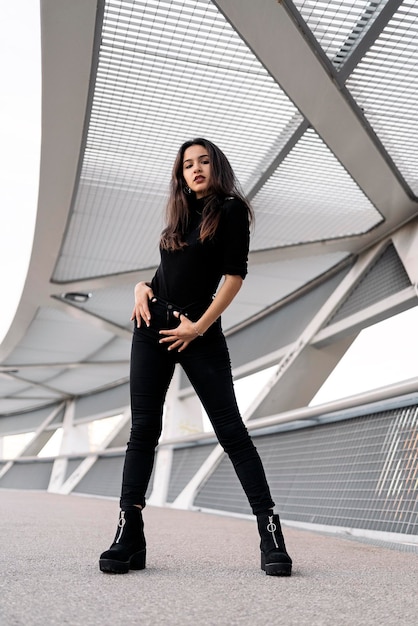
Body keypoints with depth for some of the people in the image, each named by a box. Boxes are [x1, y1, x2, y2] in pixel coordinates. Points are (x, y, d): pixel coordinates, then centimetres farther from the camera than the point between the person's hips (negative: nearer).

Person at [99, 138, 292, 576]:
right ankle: (129, 538, 5)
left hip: (200, 334, -5)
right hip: (152, 327, 5)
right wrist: (142, 287, 1)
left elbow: (234, 275, -7)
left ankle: (271, 535, 1)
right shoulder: (180, 214, 19)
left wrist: (199, 326, -13)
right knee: (143, 429, 1)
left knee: (230, 429, -6)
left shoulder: (231, 211, 2)